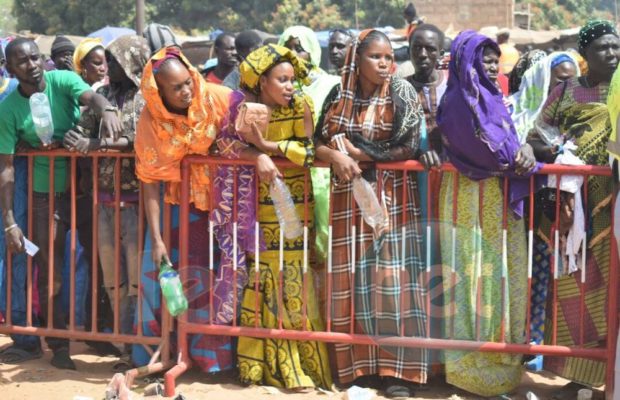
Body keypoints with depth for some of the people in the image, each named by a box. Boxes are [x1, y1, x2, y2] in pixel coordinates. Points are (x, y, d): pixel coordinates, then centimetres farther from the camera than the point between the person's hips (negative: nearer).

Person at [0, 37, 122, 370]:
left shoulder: (62, 80, -9)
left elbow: (91, 97, -30)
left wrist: (106, 110, -55)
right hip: (46, 195, -1)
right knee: (50, 271, 4)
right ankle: (58, 343, 18)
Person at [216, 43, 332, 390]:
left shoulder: (301, 106, -2)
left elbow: (309, 152, -10)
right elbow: (226, 143, -11)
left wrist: (268, 145, -17)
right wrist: (259, 156, -25)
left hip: (295, 208, 0)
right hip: (258, 206, 1)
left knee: (295, 282, -1)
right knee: (262, 284, 0)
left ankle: (302, 365, 6)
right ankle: (264, 363, 10)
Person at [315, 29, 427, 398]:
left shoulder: (403, 94, -4)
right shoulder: (340, 96, 4)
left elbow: (408, 149, -13)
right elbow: (318, 143, 3)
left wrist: (353, 149, -11)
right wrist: (337, 157, -18)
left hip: (392, 198, -2)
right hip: (350, 197, 3)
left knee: (393, 276, -6)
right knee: (353, 278, 1)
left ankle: (397, 369, -2)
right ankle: (357, 365, 8)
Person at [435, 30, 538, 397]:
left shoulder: (491, 96, 15)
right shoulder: (461, 99, -12)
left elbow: (509, 140, 15)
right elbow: (484, 148, -18)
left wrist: (524, 151, -6)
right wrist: (519, 157, -6)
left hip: (501, 195, 9)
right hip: (474, 197, -9)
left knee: (501, 272, 10)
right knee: (478, 273, -4)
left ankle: (499, 357, 18)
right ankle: (473, 363, 3)